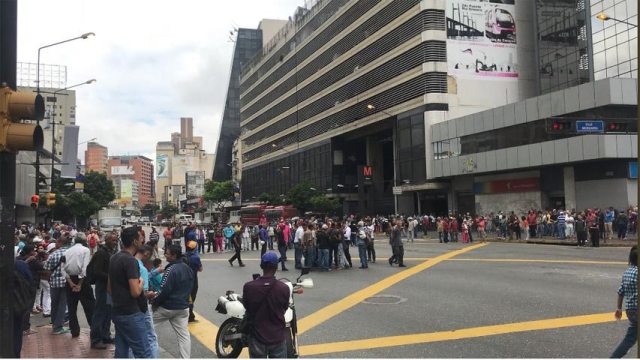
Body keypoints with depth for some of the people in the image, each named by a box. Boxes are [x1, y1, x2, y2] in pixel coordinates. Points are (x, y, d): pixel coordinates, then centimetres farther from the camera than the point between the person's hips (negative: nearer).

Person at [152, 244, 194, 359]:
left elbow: (164, 290, -21)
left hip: (167, 307, -7)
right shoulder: (188, 269, 8)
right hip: (183, 307, 7)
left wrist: (155, 302, -8)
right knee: (183, 334, 7)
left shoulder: (171, 269, -19)